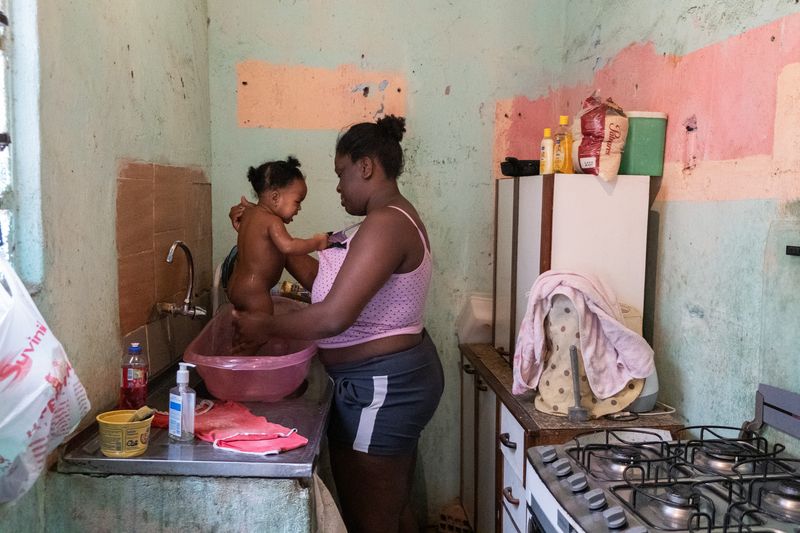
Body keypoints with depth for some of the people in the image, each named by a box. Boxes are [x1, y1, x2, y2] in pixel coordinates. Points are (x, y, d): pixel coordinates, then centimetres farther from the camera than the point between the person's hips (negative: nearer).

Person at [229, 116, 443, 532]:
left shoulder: (384, 224, -22)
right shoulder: (394, 218, 11)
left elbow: (333, 317, -30)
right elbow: (323, 280, 13)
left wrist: (264, 328, -15)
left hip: (378, 388, -10)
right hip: (397, 378, 10)